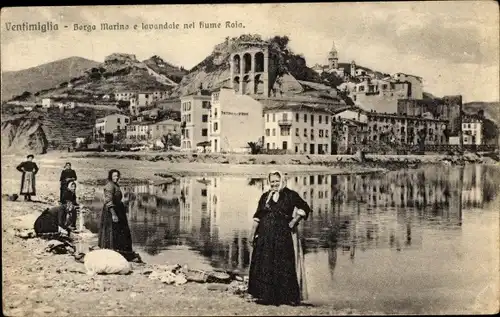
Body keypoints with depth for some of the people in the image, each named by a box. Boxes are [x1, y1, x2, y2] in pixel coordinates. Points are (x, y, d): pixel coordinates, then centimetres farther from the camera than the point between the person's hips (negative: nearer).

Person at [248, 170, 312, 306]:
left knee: (283, 265, -1)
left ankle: (286, 296, 6)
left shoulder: (290, 195, 0)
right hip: (265, 235, 3)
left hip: (282, 235, -3)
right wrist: (253, 234, 8)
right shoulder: (265, 196, 10)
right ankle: (265, 295, 13)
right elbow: (257, 217, 11)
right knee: (264, 265, 4)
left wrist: (293, 222, -2)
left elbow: (304, 208, 2)